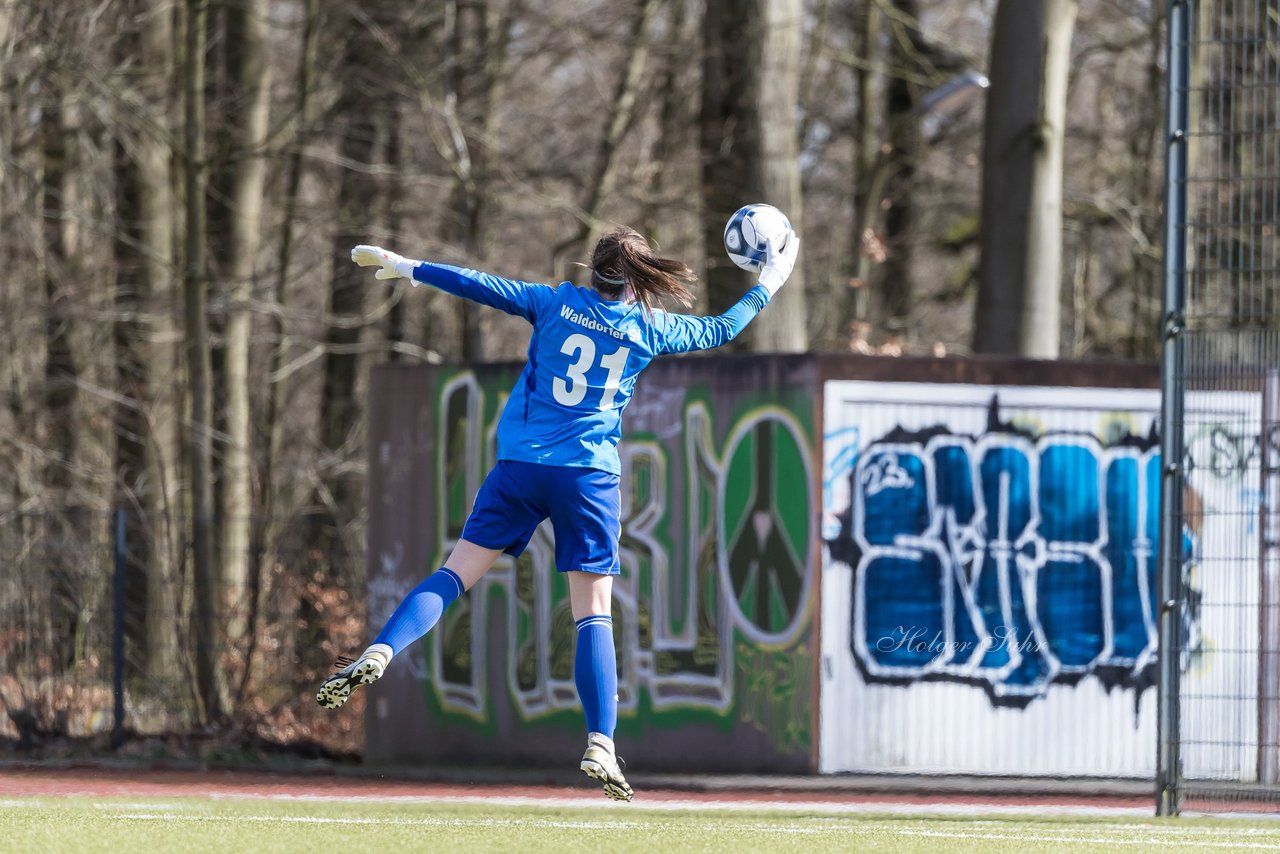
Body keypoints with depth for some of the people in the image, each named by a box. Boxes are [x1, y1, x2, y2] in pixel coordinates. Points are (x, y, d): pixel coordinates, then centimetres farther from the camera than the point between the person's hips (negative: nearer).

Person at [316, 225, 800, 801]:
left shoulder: (558, 304, 5)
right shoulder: (648, 329, 6)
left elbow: (481, 287, 6)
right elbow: (720, 330, 20)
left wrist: (409, 269, 17)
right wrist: (768, 284, 34)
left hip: (521, 466, 1)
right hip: (590, 474, -1)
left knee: (456, 572, 3)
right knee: (594, 613, 1)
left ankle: (378, 654, -18)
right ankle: (600, 744, -7)